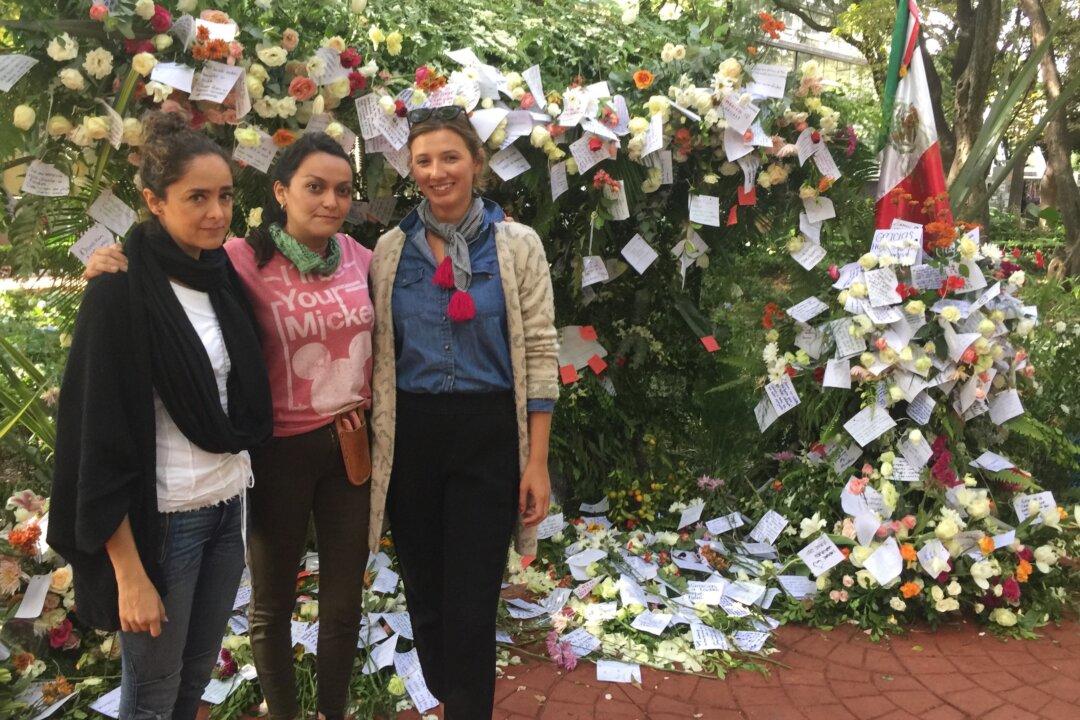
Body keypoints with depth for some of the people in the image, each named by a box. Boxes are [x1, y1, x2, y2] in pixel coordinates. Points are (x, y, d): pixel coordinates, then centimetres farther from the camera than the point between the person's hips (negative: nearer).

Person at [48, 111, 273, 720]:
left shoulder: (222, 276, 4)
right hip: (164, 519, -6)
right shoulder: (120, 293, -16)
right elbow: (102, 439, -16)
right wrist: (129, 574, -15)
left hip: (228, 505, 6)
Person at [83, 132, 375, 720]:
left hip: (352, 444, 4)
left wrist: (364, 399, 2)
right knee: (272, 602, 16)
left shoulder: (359, 256, 0)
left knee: (344, 600, 15)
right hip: (281, 449, -3)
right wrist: (115, 270, -28)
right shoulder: (244, 260, -13)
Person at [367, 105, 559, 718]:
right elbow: (379, 353, 8)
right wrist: (367, 441, 5)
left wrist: (537, 462, -7)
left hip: (489, 436, -2)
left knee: (473, 602, 1)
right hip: (410, 433, 3)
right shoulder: (391, 250, 5)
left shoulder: (518, 244, -1)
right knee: (424, 595, 14)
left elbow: (540, 354, -3)